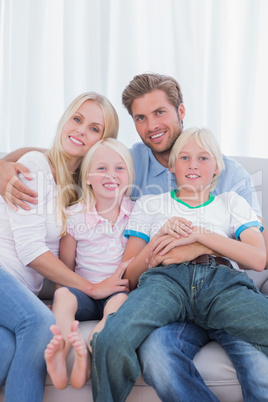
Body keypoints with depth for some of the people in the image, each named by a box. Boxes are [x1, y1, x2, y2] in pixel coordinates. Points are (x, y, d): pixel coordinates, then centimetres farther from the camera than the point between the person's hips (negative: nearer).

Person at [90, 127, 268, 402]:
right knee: (111, 342, -32)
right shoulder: (149, 204, 26)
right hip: (166, 279, 0)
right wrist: (160, 237, 2)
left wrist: (199, 234, 0)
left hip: (223, 282, 1)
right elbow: (128, 277, 18)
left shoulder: (232, 202, 28)